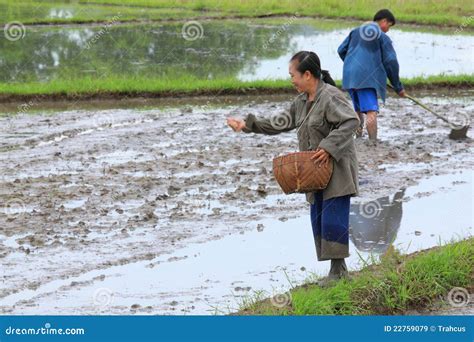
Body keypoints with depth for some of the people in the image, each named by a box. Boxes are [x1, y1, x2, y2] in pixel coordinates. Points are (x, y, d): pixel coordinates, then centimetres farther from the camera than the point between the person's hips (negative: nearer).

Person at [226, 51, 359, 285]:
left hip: (337, 170, -10)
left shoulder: (331, 97, -15)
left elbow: (351, 121, -25)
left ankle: (338, 269, -5)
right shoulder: (302, 101, 15)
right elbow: (282, 123, 23)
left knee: (333, 219, -11)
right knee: (318, 219, 7)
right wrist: (248, 125, 19)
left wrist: (328, 147, -28)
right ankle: (336, 270, 12)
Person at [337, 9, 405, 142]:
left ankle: (359, 138, 25)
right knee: (371, 112, -14)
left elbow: (341, 50, 19)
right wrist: (398, 87, 4)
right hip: (368, 77, -7)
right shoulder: (383, 38, 1)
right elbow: (391, 62, -3)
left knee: (357, 110, 21)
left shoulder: (356, 31, 18)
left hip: (349, 75, 7)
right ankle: (373, 143, -23)